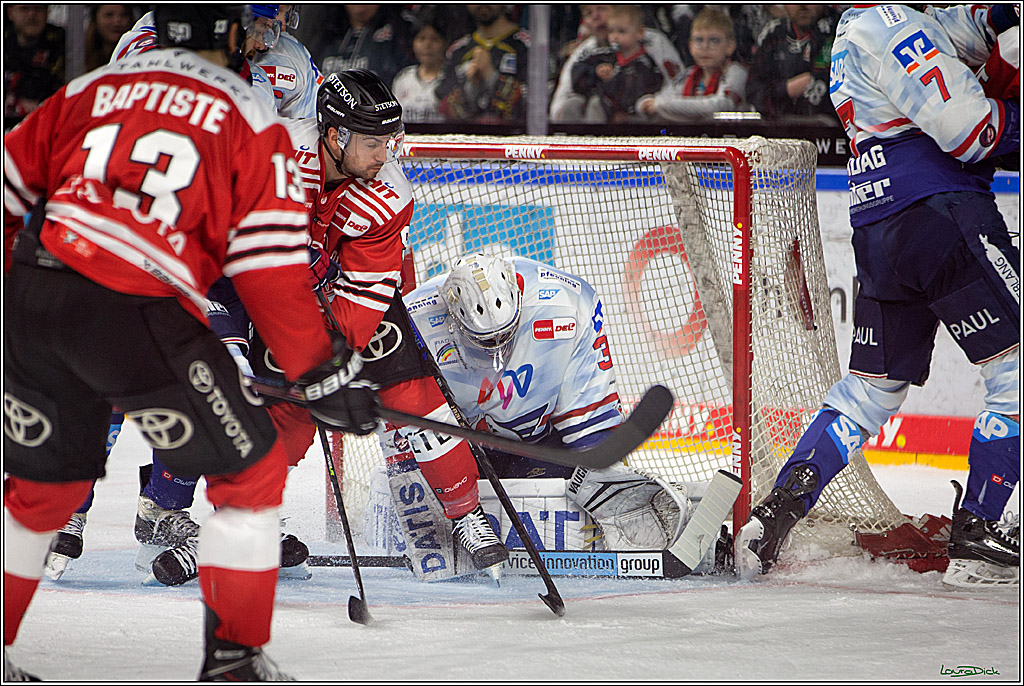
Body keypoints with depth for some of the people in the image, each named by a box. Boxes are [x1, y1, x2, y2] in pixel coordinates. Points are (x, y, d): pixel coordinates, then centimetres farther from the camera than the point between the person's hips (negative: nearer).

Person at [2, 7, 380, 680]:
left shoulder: (90, 89, 18)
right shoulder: (249, 119, 5)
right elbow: (272, 270, -2)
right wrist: (326, 372, 3)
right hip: (139, 320, -5)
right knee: (251, 469, 11)